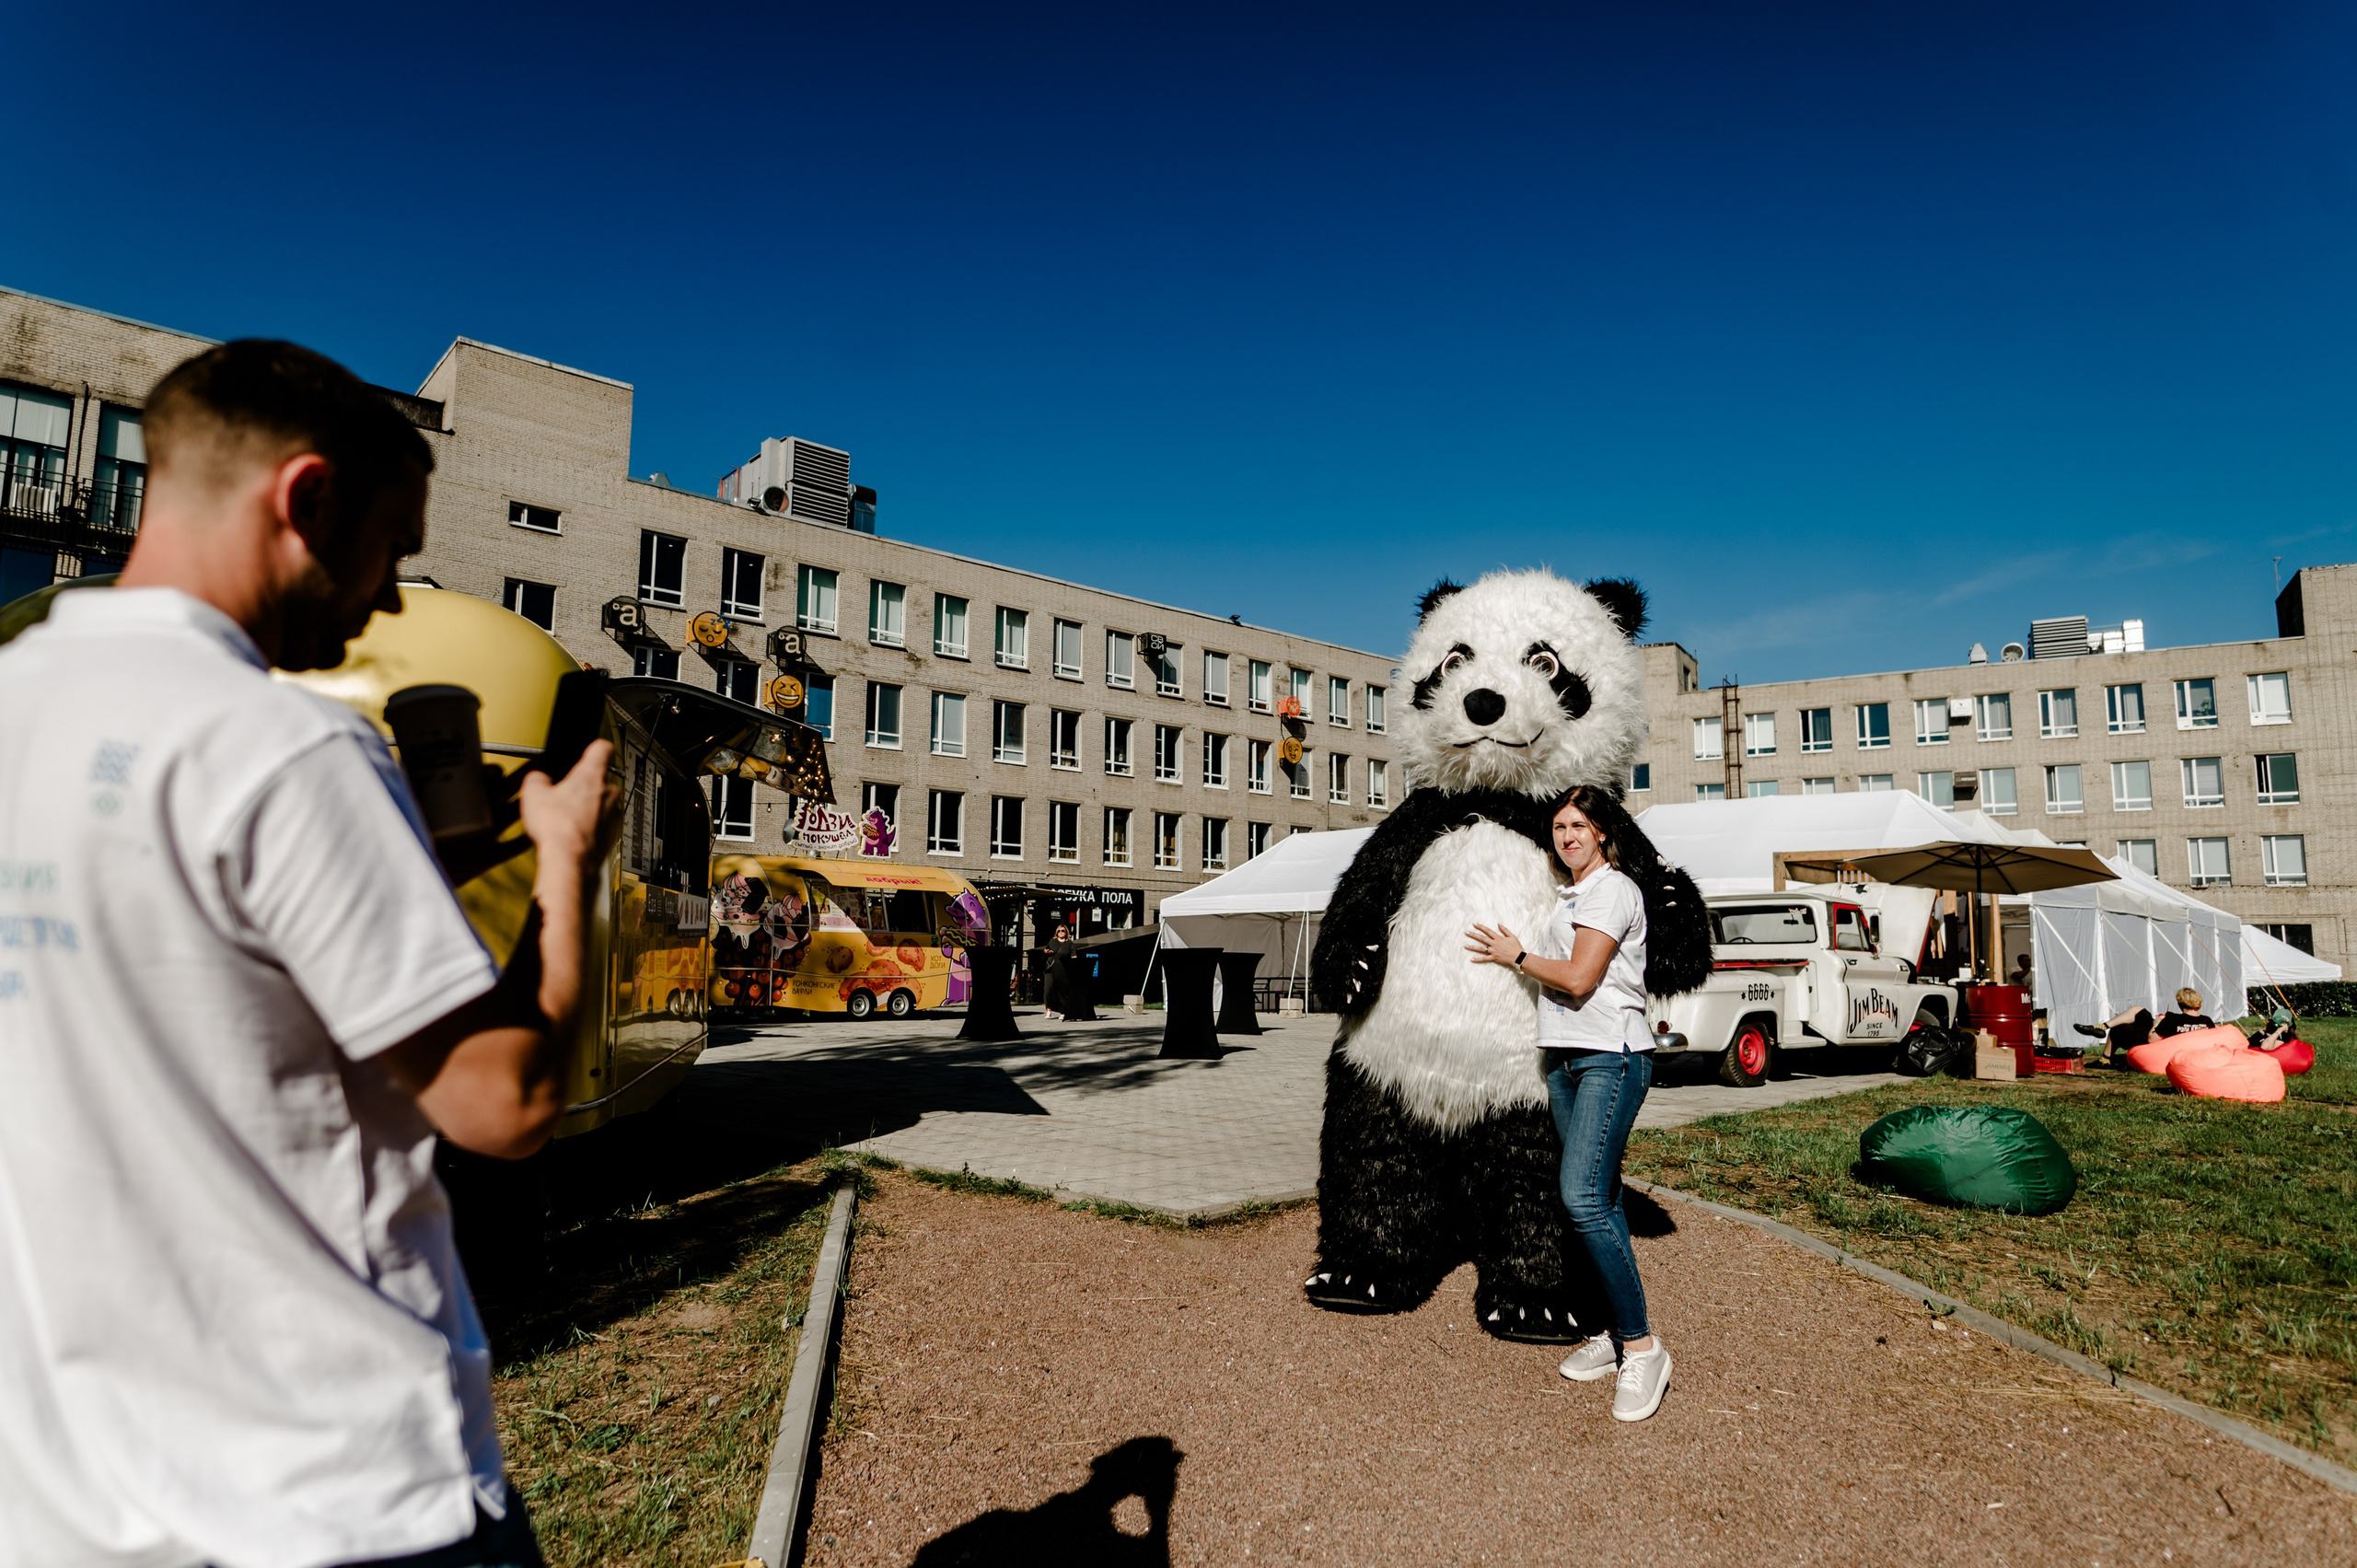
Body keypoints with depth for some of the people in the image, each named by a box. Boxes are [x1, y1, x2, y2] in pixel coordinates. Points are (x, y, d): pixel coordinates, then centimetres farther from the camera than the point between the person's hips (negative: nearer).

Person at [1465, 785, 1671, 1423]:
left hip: (1612, 1058, -9)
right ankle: (1613, 1338, 18)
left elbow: (1578, 979, -16)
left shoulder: (1613, 889, -8)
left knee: (1583, 1198, -17)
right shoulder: (1566, 896, 20)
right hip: (1566, 1058, 9)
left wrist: (1516, 955, -4)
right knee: (1594, 1198, 10)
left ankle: (1642, 1346, -7)